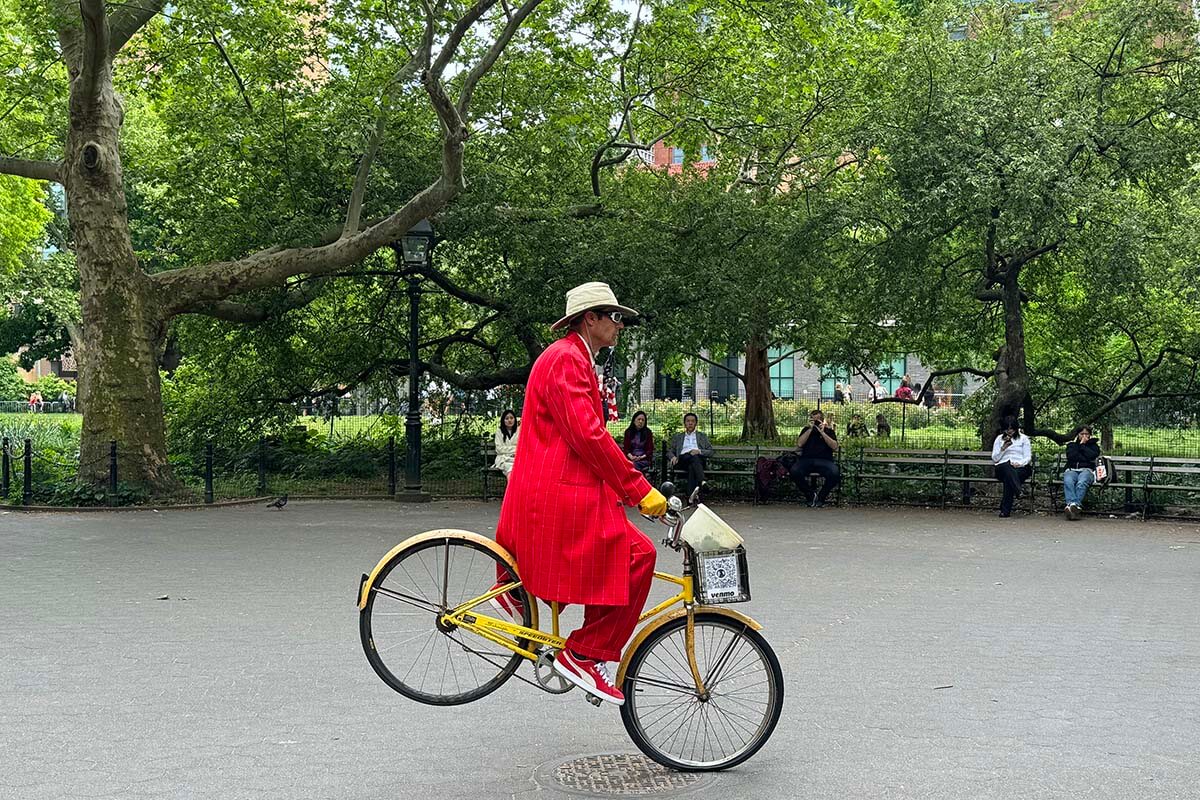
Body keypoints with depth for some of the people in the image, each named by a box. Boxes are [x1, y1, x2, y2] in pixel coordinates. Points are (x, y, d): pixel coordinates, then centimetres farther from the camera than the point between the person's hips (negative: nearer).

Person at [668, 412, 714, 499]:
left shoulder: (702, 436, 28)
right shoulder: (677, 437, 31)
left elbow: (710, 452, 17)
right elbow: (670, 451, 22)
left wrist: (699, 451, -4)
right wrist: (673, 457, -3)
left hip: (699, 458, 0)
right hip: (683, 459, 0)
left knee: (692, 467, -39)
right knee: (694, 458, -38)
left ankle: (691, 496, -55)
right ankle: (702, 482, -59)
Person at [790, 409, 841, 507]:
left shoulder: (829, 430, 16)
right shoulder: (806, 429, 20)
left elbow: (834, 447, 1)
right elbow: (799, 444, 3)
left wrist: (822, 433, -4)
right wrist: (810, 429, 0)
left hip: (825, 460, -1)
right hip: (806, 459, 1)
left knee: (835, 474, -34)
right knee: (795, 471, -32)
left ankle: (821, 496, -8)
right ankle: (811, 496, -10)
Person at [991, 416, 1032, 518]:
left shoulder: (1023, 438, 16)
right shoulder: (999, 439, 20)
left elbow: (1028, 458, 8)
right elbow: (994, 459, 13)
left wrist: (1019, 463, -13)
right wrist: (1003, 448, -3)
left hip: (1021, 467, -1)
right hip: (1003, 467, 1)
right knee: (1008, 468, -39)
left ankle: (1005, 509, -40)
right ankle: (1018, 493, -54)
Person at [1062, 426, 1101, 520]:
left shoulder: (1094, 445, 19)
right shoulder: (1071, 444, 21)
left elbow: (1092, 456, -3)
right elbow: (1070, 457, 1)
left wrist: (1082, 445, 3)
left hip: (1087, 470, -1)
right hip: (1072, 470, 1)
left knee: (1081, 482, -37)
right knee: (1068, 481, -36)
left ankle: (1075, 505, -52)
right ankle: (1072, 504, -54)